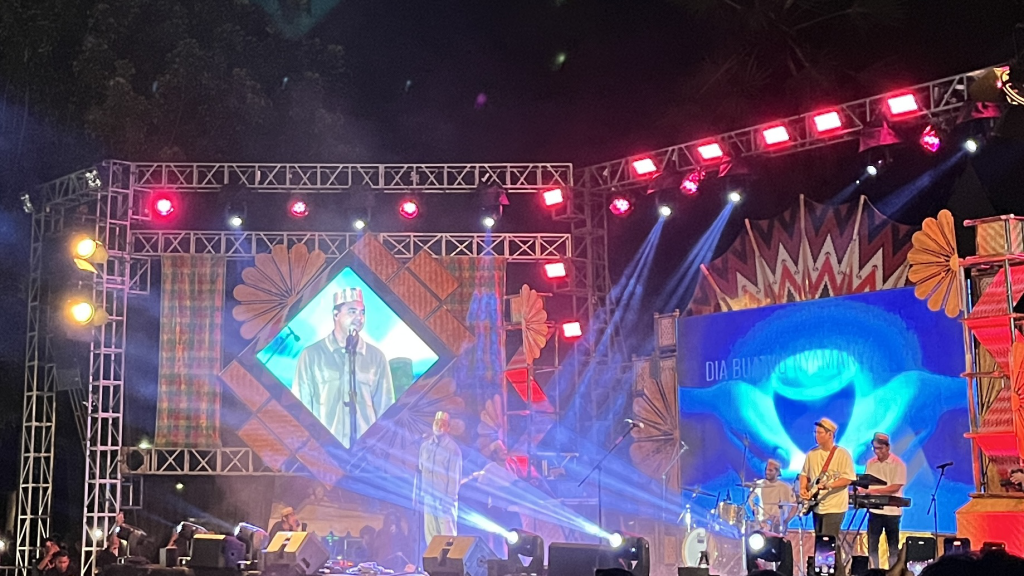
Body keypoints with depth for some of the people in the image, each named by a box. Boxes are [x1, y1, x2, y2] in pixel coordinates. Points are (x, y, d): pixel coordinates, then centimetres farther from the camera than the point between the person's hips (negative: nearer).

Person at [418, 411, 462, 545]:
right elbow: (421, 472, 12)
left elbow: (455, 477, -9)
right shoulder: (425, 447, 8)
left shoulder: (452, 448, -9)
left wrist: (449, 500, -13)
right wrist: (421, 494, 7)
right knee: (430, 537, 9)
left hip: (445, 501, -5)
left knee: (447, 538, -3)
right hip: (428, 500, 5)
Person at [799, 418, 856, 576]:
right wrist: (803, 489, -2)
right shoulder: (812, 453, 8)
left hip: (834, 506, -7)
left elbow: (848, 478, -12)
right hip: (817, 505, 7)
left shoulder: (842, 454, -9)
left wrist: (829, 485, -25)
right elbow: (804, 474, 16)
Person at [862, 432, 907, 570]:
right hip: (874, 509, 4)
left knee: (893, 546, 5)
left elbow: (895, 487, -15)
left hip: (892, 510, -4)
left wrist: (875, 490, -23)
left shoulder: (898, 464, -8)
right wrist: (862, 490, -13)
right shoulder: (871, 463, 7)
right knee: (872, 544, 3)